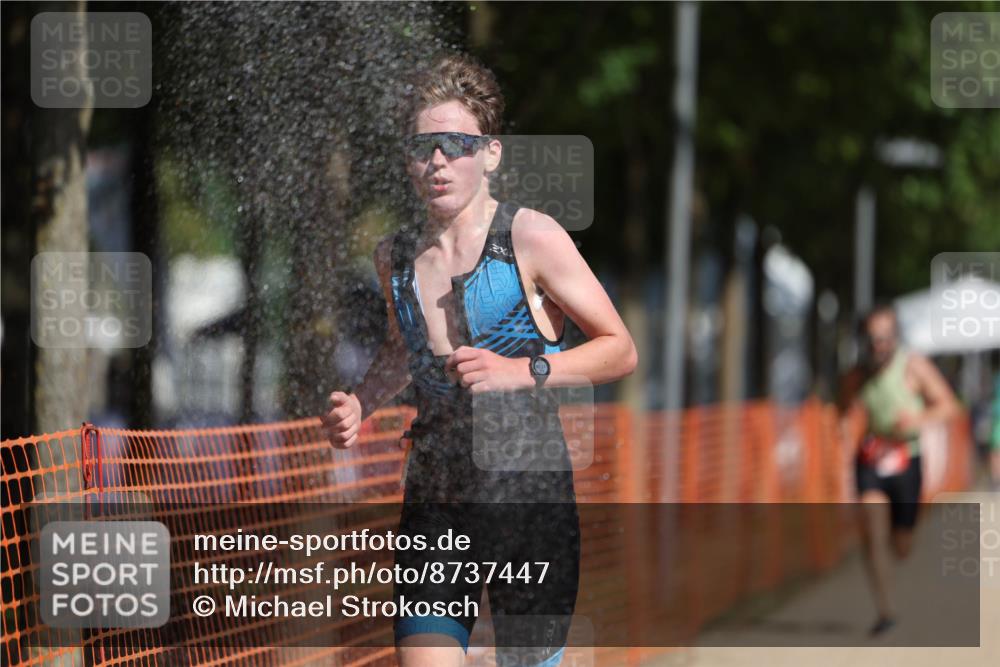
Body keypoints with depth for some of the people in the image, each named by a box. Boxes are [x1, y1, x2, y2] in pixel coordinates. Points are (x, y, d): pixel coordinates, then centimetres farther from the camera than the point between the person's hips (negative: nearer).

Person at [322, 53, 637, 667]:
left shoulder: (530, 238, -6)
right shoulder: (396, 255, 10)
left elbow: (621, 351, -3)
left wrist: (522, 371, -17)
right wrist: (360, 405, 12)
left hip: (529, 497, -4)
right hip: (435, 499, 4)